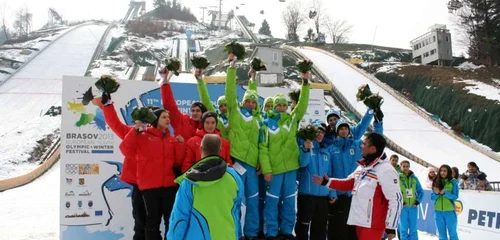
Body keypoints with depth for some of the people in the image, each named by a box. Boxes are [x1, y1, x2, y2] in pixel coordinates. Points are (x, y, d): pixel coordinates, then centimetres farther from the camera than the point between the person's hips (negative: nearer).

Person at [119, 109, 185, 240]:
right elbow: (126, 149, -13)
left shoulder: (172, 139, 12)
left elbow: (178, 162, 5)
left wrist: (180, 145, -6)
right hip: (150, 186, -3)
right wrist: (135, 130, -19)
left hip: (170, 185, 3)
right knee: (152, 220, 7)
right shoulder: (143, 136, 1)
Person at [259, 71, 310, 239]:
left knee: (289, 202, 10)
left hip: (291, 168, 4)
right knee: (272, 202, 2)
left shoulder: (292, 119, 7)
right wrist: (266, 170, -12)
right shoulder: (267, 124, -4)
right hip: (274, 169, -3)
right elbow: (262, 149, -6)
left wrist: (305, 83, -14)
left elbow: (302, 104, -5)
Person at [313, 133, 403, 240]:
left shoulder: (386, 170, -16)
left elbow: (396, 200, -16)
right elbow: (349, 183, 23)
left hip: (372, 225, -9)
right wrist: (327, 182, 14)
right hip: (359, 222, 9)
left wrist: (391, 227, -16)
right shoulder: (362, 167, 11)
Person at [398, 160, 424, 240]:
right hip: (402, 206, -3)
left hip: (413, 206, 3)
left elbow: (420, 191, 13)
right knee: (403, 228, 2)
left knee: (413, 228, 7)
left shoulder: (414, 178, 7)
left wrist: (418, 201, 1)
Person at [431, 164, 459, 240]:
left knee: (452, 233, 4)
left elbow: (455, 196, -9)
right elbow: (432, 197, 4)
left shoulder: (453, 182, -3)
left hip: (450, 211, -3)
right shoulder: (436, 182, 4)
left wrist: (445, 192, -23)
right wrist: (436, 193, -17)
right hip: (438, 212, 3)